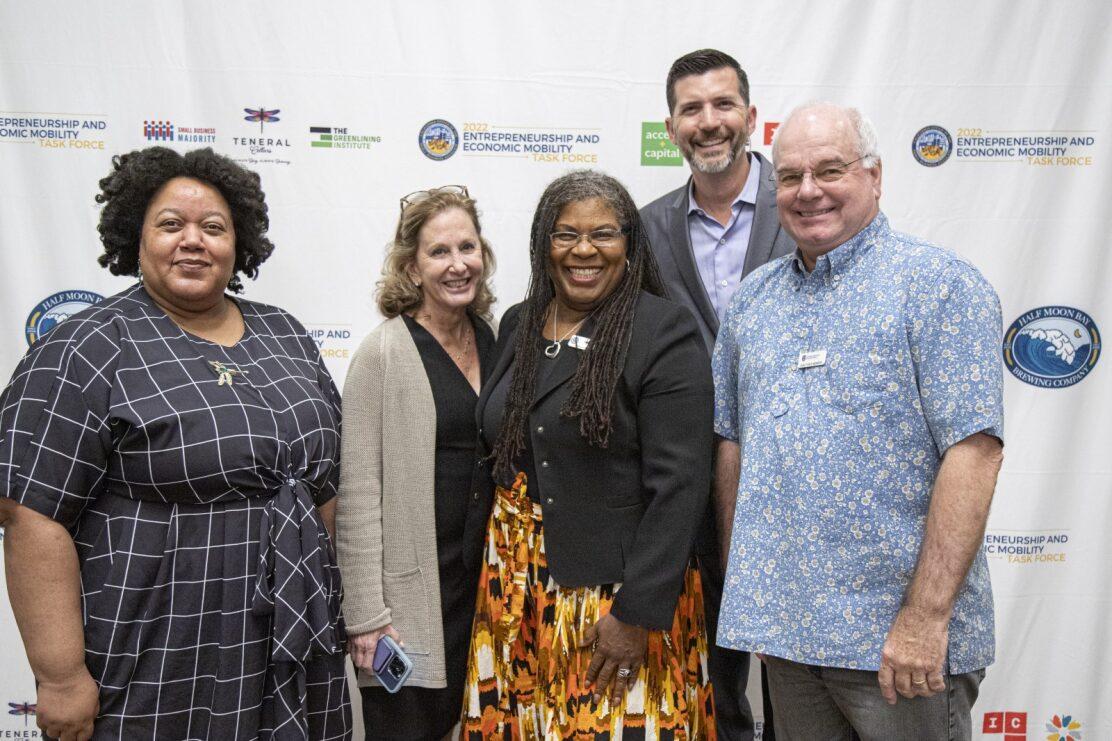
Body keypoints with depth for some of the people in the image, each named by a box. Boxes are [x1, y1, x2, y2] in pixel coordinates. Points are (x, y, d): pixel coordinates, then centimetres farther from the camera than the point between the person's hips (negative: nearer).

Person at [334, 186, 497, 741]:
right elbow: (358, 492, -13)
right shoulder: (383, 353, -11)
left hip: (484, 578, 5)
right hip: (411, 586, -5)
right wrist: (366, 614, -14)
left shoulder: (495, 340, 5)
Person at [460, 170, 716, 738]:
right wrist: (479, 559, 12)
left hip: (615, 590, -5)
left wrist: (638, 613, -17)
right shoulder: (518, 325, 7)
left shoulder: (665, 333, -11)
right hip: (514, 589, 5)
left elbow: (677, 486, -16)